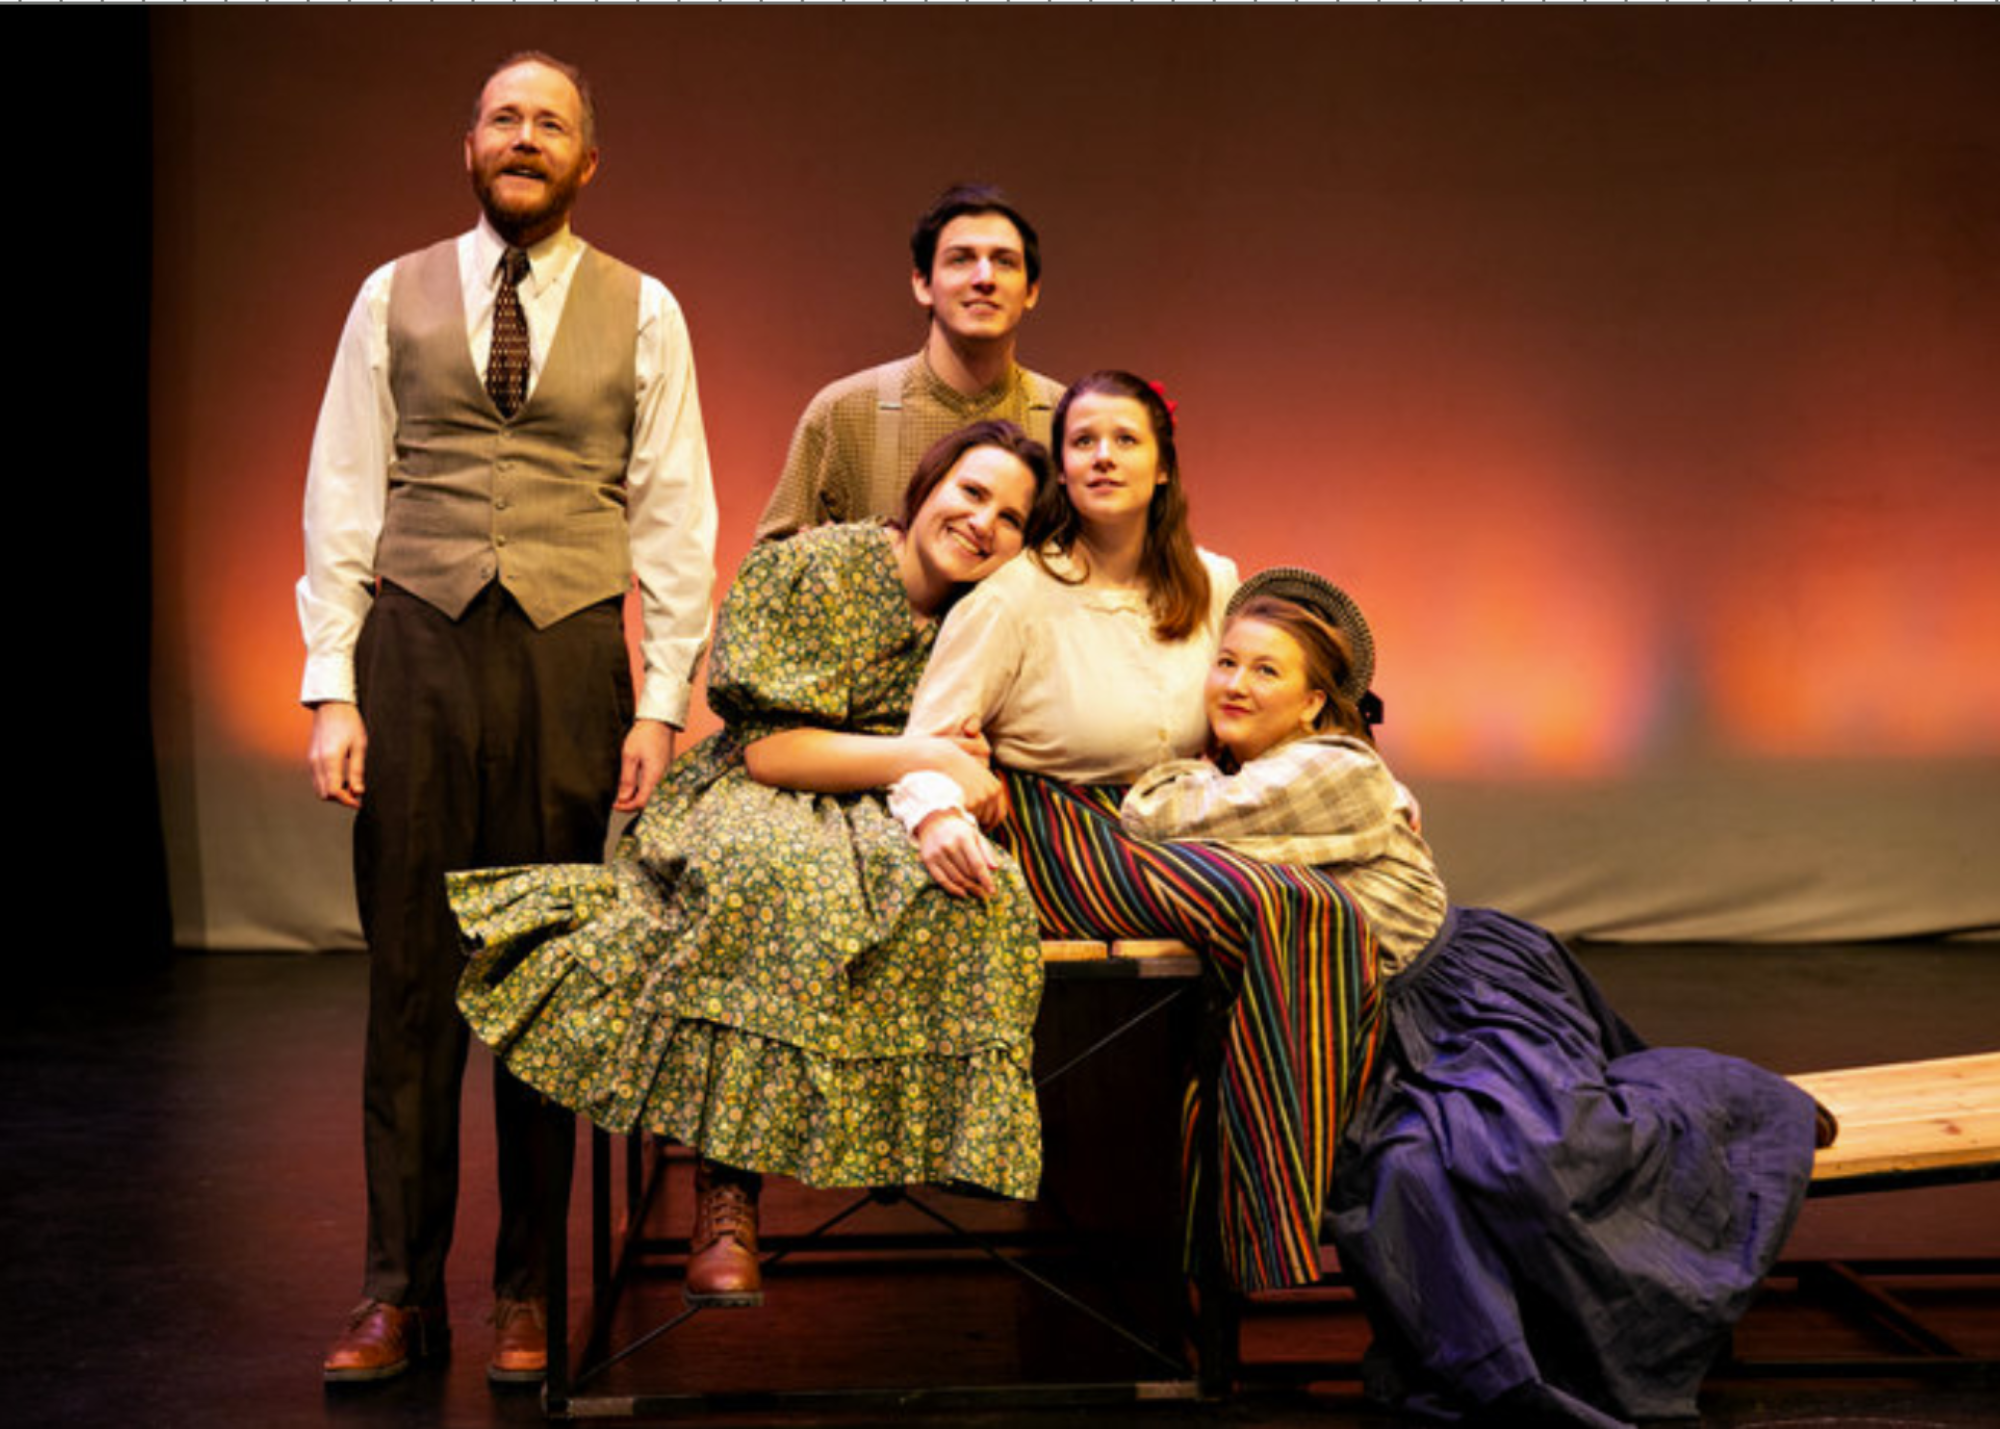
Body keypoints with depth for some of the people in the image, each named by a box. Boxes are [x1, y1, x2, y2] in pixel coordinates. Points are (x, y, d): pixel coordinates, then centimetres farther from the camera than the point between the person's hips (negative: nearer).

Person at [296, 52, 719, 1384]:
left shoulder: (642, 311, 9)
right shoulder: (393, 296, 11)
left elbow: (675, 519, 5)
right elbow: (341, 499, 8)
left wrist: (663, 706, -3)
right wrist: (330, 688, -2)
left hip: (568, 650, 0)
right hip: (414, 642, 1)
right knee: (411, 971, 1)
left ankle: (528, 1292, 14)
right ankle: (400, 1288, 11)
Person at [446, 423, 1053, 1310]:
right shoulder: (806, 568, -6)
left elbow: (970, 770, 13)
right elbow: (768, 747, -12)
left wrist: (954, 769, -12)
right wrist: (917, 756, -21)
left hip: (889, 824, 4)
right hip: (751, 804, -3)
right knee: (770, 876, -40)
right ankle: (727, 1192, -35)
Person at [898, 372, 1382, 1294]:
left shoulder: (1211, 585, 10)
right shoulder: (1015, 595, -6)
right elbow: (929, 736, -8)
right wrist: (936, 814, -30)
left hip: (1175, 833, 6)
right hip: (1059, 841, -5)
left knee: (1336, 918, -25)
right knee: (1275, 908, -29)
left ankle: (1329, 1203, -17)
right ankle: (1276, 1243, -21)